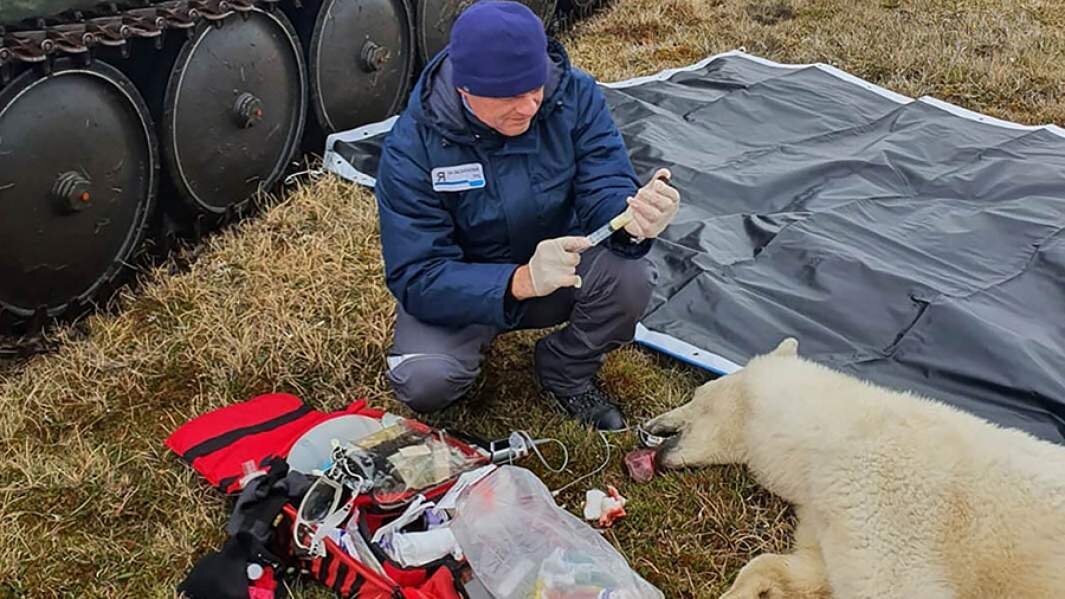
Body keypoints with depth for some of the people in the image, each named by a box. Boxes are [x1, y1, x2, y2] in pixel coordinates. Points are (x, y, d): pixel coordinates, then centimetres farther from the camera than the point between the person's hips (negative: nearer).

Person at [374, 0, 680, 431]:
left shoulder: (575, 95, -17)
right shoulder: (412, 148, -25)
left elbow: (605, 190, -20)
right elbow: (417, 279, -28)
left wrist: (632, 220, -46)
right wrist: (521, 281, -46)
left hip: (558, 265, 3)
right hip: (463, 290, -2)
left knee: (630, 277, -28)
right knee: (424, 381, -31)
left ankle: (567, 373, 4)